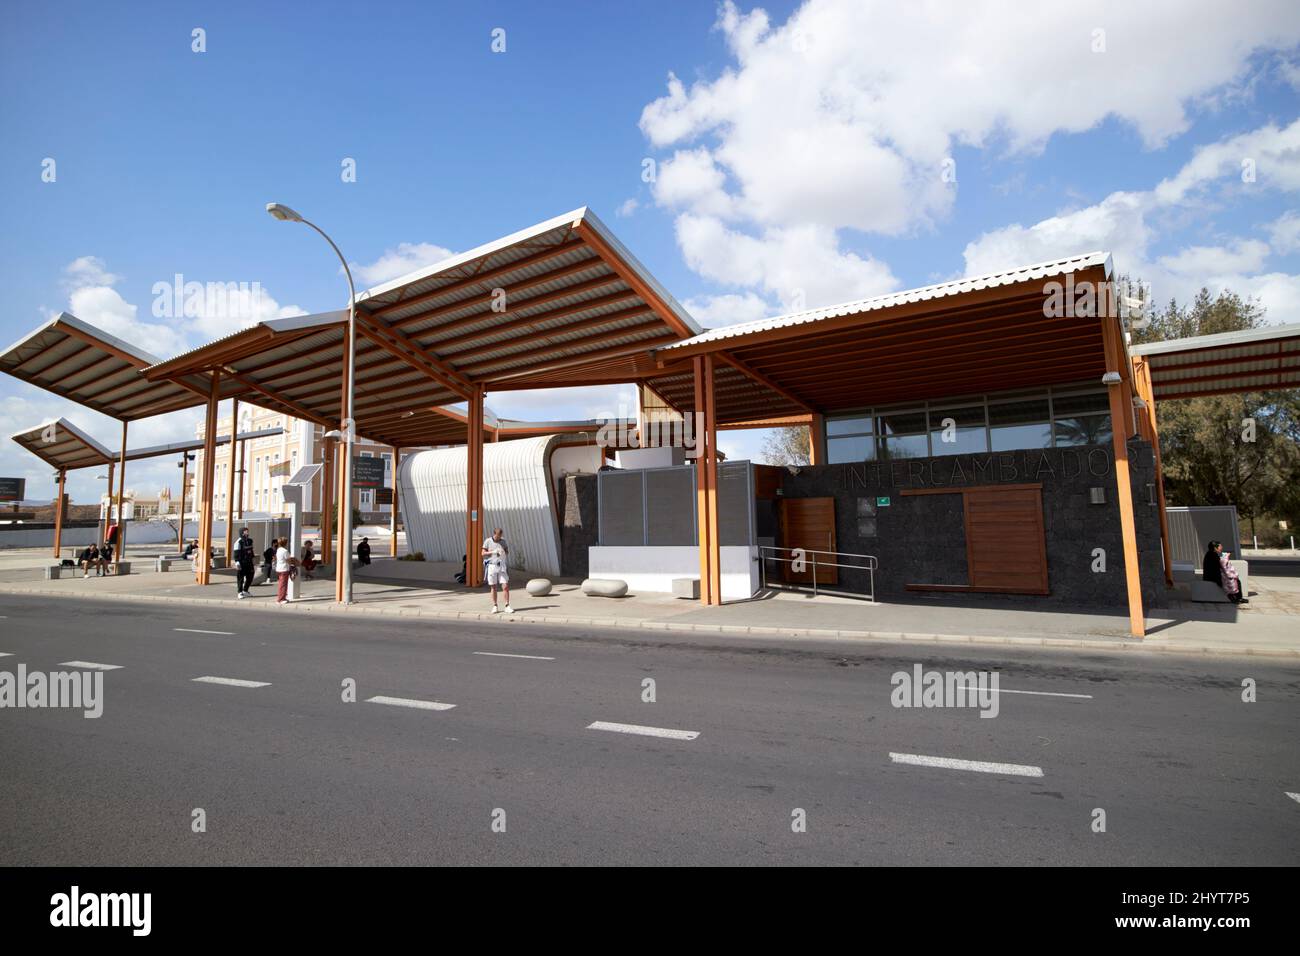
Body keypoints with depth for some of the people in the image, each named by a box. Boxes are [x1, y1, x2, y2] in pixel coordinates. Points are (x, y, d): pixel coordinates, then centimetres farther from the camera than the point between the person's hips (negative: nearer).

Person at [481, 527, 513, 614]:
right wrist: (492, 552, -16)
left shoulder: (503, 541, 7)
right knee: (493, 587, 4)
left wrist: (504, 552, -11)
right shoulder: (488, 541, 0)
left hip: (501, 566, 2)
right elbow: (483, 553, -1)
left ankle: (507, 606, -2)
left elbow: (507, 551, 12)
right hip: (491, 566, -2)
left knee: (505, 586, -5)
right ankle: (495, 607, 14)